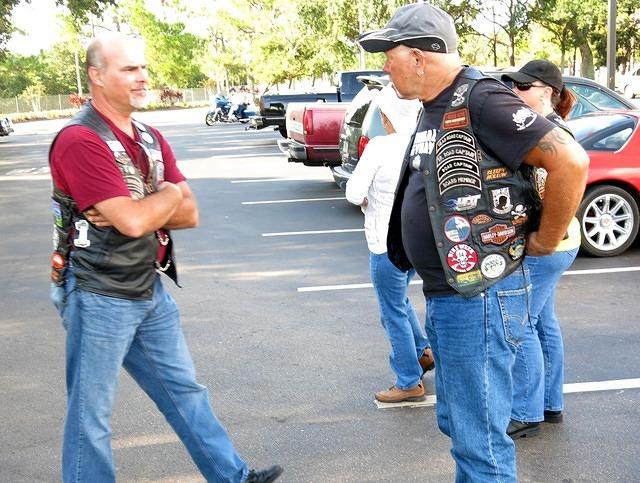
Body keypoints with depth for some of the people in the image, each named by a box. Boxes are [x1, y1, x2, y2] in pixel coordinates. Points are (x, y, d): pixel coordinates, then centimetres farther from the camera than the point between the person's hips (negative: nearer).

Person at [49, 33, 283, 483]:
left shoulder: (151, 138, 8)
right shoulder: (80, 141, -18)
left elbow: (189, 214, 2)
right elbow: (133, 221, -26)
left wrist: (142, 208, -16)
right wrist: (169, 195, -6)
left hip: (150, 289, 8)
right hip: (100, 297, -8)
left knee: (185, 389, 18)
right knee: (91, 413, 6)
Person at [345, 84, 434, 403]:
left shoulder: (380, 146, -18)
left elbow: (354, 193, -15)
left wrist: (368, 203, 5)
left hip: (387, 242, -7)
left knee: (394, 311, 7)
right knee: (398, 300, 29)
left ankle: (409, 383, 15)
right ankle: (423, 351, 30)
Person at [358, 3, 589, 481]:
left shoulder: (481, 101, -18)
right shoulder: (435, 110, 13)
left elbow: (570, 160, -23)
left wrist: (545, 241, -14)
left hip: (478, 299, -10)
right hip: (444, 297, 10)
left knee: (480, 440, 0)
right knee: (457, 422, 22)